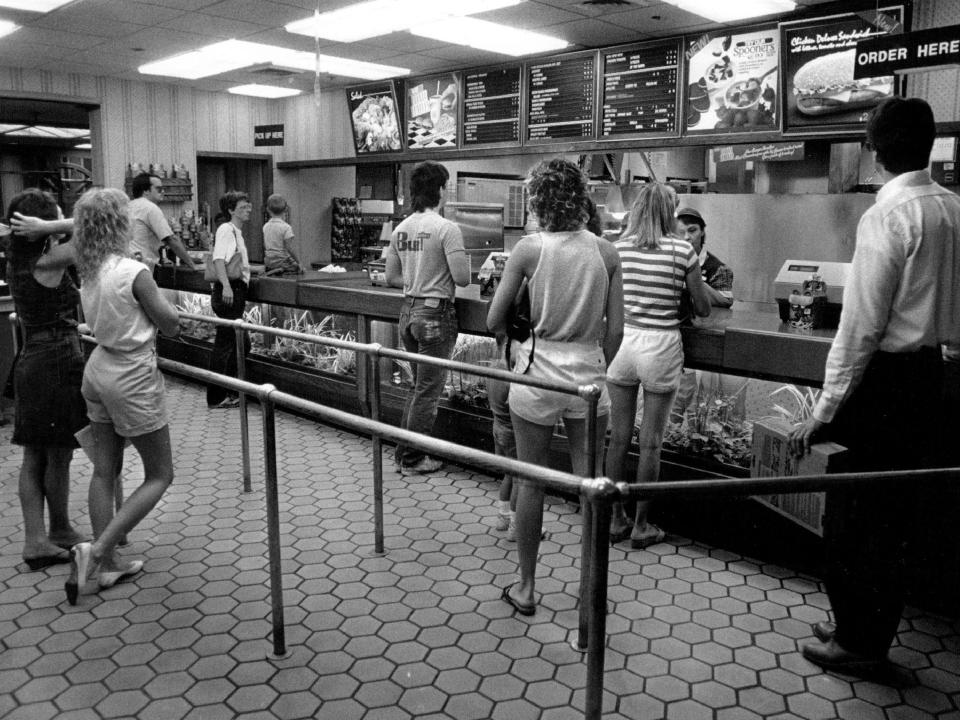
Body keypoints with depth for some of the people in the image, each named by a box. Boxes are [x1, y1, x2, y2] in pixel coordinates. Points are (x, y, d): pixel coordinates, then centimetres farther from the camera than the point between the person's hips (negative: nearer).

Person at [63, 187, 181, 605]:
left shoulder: (88, 270, 2)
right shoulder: (134, 272, -20)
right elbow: (171, 324, -13)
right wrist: (160, 303, 5)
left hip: (97, 372, 8)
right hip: (133, 381, -8)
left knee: (103, 470, 14)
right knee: (159, 475, 7)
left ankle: (106, 565, 24)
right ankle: (97, 551, -1)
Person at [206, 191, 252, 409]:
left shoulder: (238, 233, 22)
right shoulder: (226, 229, -8)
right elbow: (218, 258, -22)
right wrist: (226, 285, -31)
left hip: (237, 292, 10)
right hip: (228, 292, -10)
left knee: (242, 344, 14)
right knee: (224, 345, -6)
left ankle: (228, 391, 24)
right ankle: (216, 398, 1)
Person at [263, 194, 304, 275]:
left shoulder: (265, 226, 6)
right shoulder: (286, 227, -13)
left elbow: (264, 246, 11)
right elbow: (288, 248, -16)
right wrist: (298, 263, -10)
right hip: (283, 261, -7)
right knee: (302, 269, 4)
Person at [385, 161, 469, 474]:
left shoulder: (400, 229, 6)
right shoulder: (446, 228, -14)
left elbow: (391, 277, 11)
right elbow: (462, 278, -16)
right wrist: (443, 277, 5)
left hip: (408, 312, 7)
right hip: (436, 313, -7)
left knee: (419, 386, 21)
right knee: (428, 390, 5)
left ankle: (404, 452, 27)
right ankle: (412, 458, 14)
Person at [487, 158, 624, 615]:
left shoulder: (529, 248, -8)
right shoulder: (605, 252, 0)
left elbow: (494, 321, -6)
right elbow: (615, 330, 1)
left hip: (538, 372, -2)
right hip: (589, 374, 2)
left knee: (532, 482, 10)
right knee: (591, 482, 11)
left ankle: (525, 589, 23)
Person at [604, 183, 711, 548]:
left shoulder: (617, 248, 0)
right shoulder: (682, 250, -5)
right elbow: (703, 309, 2)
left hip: (621, 342, 3)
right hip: (660, 346, -2)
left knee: (618, 438, 12)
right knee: (650, 443, 7)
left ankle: (616, 519, 22)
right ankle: (641, 526, 18)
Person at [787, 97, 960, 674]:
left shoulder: (887, 217, -17)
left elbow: (861, 326, -19)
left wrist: (825, 411, -16)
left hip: (885, 377, -8)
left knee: (854, 518, 6)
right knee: (897, 513, 17)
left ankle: (859, 642, 20)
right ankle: (865, 627, 33)